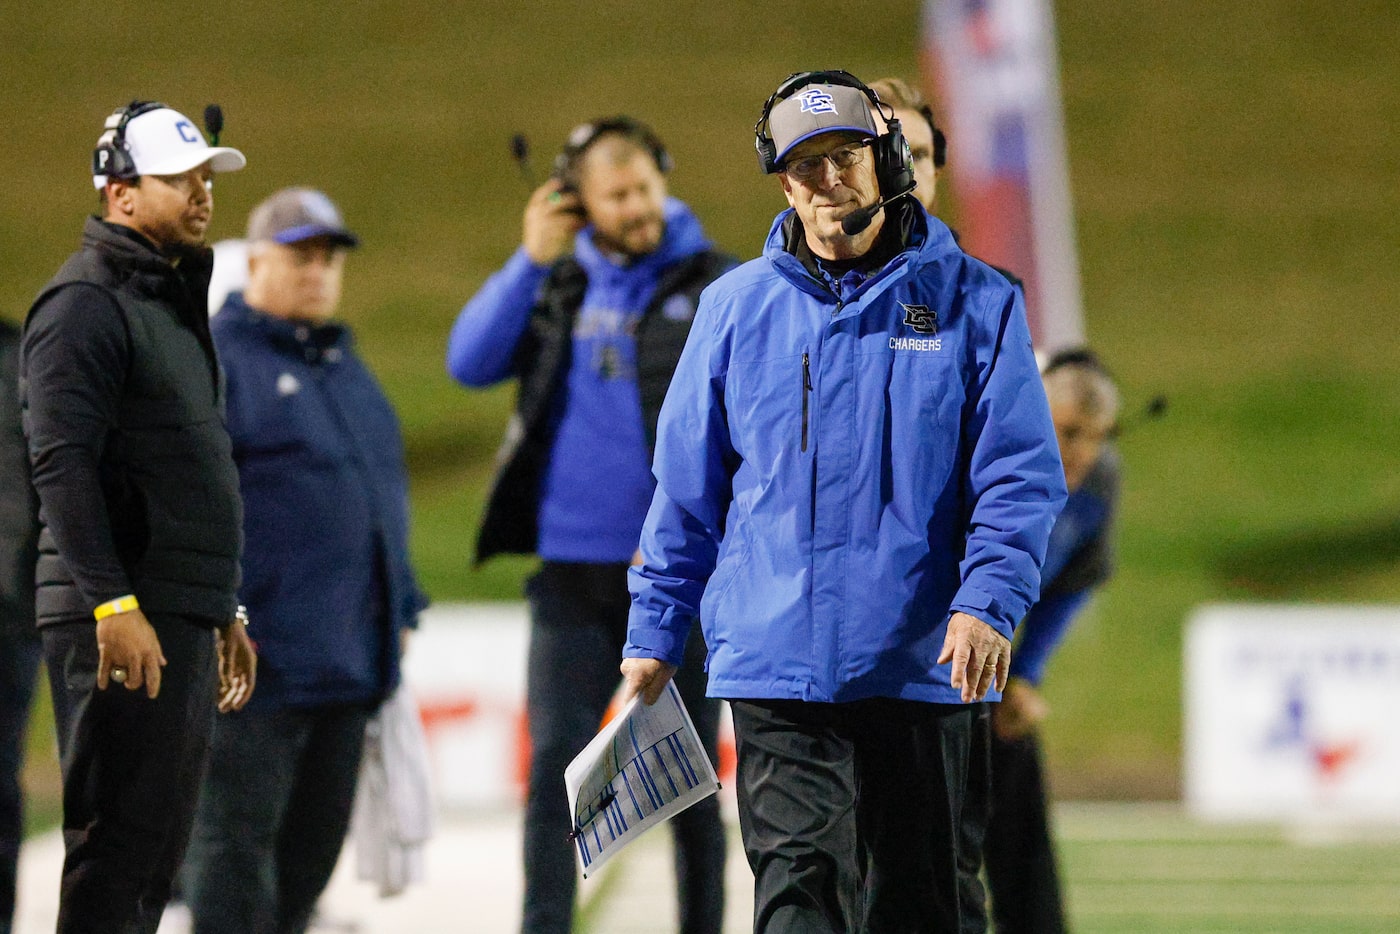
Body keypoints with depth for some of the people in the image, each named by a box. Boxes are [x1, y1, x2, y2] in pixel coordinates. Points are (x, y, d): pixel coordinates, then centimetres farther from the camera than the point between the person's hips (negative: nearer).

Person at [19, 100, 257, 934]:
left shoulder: (176, 303, 21)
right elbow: (62, 464, -19)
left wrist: (226, 613, 25)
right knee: (118, 840, -11)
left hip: (186, 621, 10)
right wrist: (113, 604, -25)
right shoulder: (87, 303, -9)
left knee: (157, 855, 10)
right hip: (124, 625, -10)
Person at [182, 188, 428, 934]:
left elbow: (384, 489, 27)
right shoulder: (215, 362, -6)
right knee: (237, 836, -6)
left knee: (314, 843, 10)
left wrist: (400, 608, 21)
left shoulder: (344, 368, 20)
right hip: (254, 656, -8)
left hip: (348, 660, 8)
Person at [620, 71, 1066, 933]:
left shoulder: (974, 302, 3)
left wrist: (988, 604, -15)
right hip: (774, 661, 0)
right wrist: (654, 633, 11)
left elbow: (1022, 477, -1)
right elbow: (687, 490, 14)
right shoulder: (738, 307, 8)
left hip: (920, 663, 0)